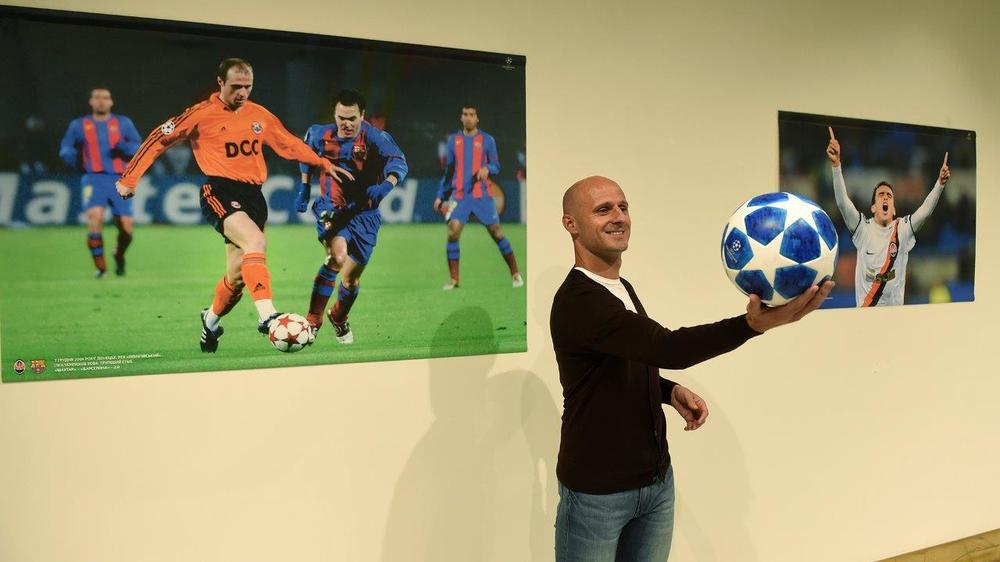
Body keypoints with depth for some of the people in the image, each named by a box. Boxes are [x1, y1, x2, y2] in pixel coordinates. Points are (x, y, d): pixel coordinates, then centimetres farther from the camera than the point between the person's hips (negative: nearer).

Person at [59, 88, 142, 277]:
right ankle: (100, 267, -11)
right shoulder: (78, 125, 12)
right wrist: (75, 158, -4)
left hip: (119, 180, 1)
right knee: (95, 217, -24)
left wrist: (124, 149, -12)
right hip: (93, 179, -1)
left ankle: (119, 256, 31)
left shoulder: (123, 123, 12)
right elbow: (65, 148, 18)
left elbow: (139, 146, 9)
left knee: (126, 226, -3)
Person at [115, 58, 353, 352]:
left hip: (253, 195, 5)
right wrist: (129, 178, 0)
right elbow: (159, 139, 1)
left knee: (237, 273, 7)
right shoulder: (202, 114, -3)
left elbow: (290, 144, 21)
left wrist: (325, 165, 16)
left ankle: (211, 319, 34)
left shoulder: (260, 115, 11)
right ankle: (267, 315, -38)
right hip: (219, 193, -5)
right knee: (255, 241, -31)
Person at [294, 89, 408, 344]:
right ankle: (312, 321, -14)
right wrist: (304, 187, 16)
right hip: (330, 209, 0)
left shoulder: (375, 138, -16)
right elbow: (307, 152, 19)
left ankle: (339, 318, 38)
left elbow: (398, 162, -33)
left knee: (351, 278, 4)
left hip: (364, 214, 0)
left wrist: (386, 185, -53)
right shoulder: (321, 135, -5)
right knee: (338, 256, -28)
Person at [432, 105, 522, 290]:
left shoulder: (487, 140, 3)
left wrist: (487, 168, -19)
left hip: (482, 195, -2)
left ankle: (515, 274, 13)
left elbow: (496, 167, 4)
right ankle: (454, 279, -3)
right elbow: (448, 171, 16)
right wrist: (440, 195, 14)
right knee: (452, 234, -12)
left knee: (497, 233, 0)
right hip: (459, 196, 2)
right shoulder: (453, 140, 10)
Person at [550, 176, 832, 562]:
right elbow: (668, 348, -34)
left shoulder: (623, 289, 8)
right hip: (597, 492, -8)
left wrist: (672, 392, 0)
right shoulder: (577, 302, -22)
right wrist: (755, 323, -45)